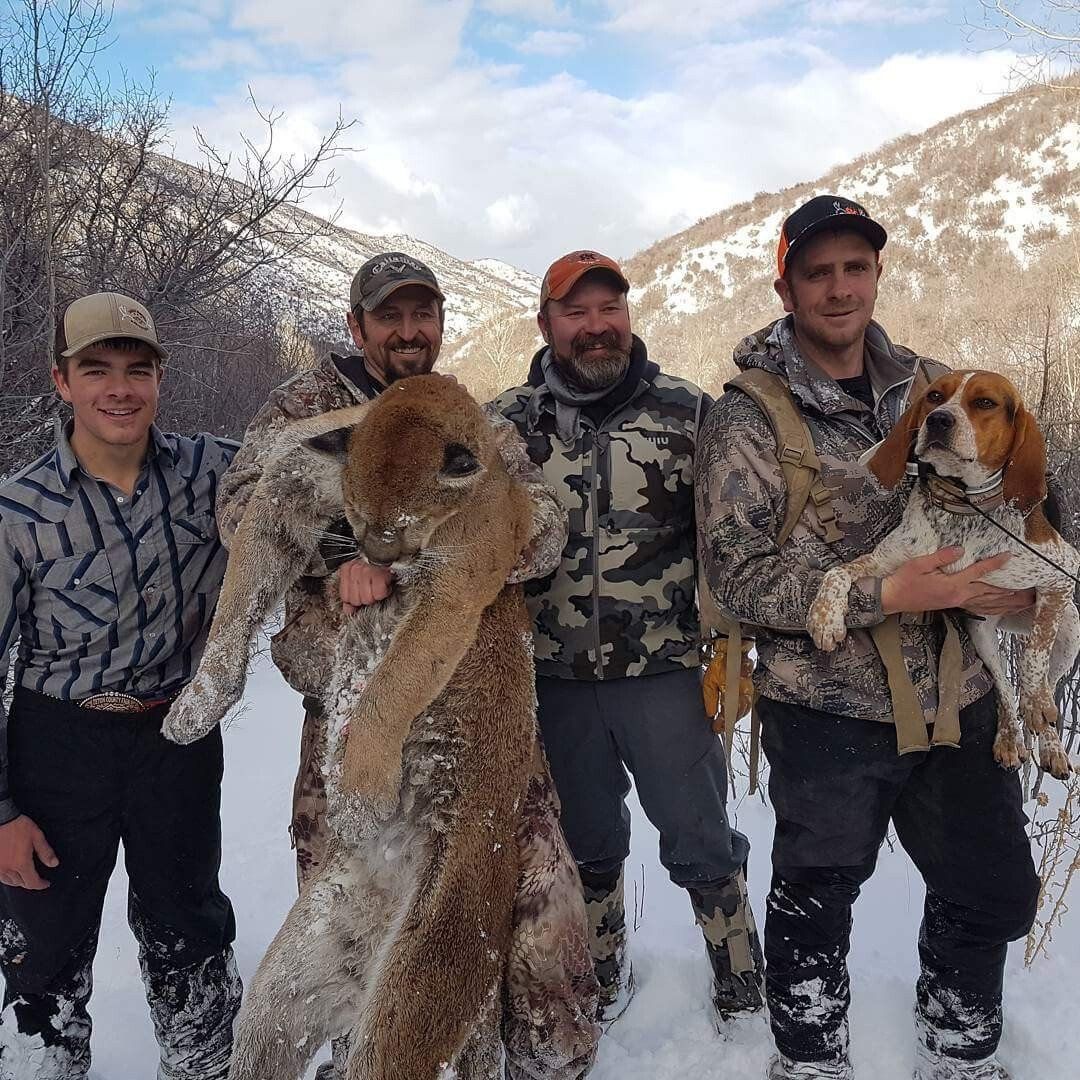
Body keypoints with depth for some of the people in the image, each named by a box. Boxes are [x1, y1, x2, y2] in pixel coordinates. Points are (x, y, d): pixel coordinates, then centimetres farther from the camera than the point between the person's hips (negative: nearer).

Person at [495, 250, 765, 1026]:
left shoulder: (688, 411, -2)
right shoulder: (510, 423, 2)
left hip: (665, 671, -2)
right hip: (555, 678, 2)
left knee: (702, 845, 8)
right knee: (586, 845, 18)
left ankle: (745, 999, 29)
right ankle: (603, 984, 40)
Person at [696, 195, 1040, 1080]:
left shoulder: (933, 387, 6)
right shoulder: (747, 420, -9)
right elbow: (739, 576, -15)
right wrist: (885, 596, -23)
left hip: (960, 699, 5)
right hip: (829, 708, -5)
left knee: (994, 890, 18)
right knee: (816, 904, 11)